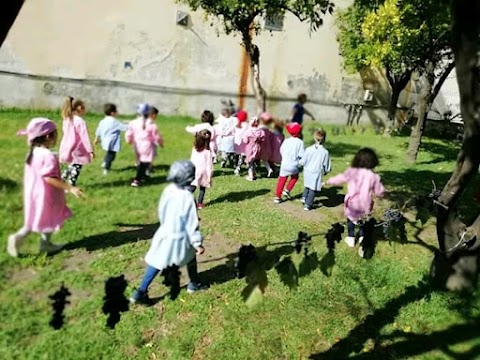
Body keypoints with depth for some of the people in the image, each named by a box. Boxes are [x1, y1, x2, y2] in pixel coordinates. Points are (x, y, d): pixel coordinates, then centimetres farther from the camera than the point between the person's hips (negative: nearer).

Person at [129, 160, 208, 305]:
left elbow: (161, 212, 9)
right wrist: (198, 243, -12)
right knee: (191, 254, 22)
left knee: (156, 263, 12)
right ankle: (194, 284, 38)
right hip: (180, 237, -5)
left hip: (165, 233, 6)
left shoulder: (168, 190, -5)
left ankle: (140, 292, 12)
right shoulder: (187, 197, -24)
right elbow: (192, 223, -20)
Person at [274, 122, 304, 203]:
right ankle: (287, 190, 17)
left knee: (282, 180, 10)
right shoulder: (300, 142, -9)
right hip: (294, 165, -2)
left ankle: (277, 197, 11)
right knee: (294, 177, 27)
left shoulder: (286, 141, 0)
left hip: (284, 164, 2)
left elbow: (281, 151, 7)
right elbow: (301, 155, -13)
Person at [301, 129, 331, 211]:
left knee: (307, 186, 26)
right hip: (317, 173, -2)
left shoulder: (308, 149, -9)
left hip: (307, 171, 3)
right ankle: (308, 204, 7)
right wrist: (325, 171, 18)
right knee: (313, 189, 7)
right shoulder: (325, 152, -12)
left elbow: (303, 162, -2)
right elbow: (327, 166, -4)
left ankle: (304, 197, 16)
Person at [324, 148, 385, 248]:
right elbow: (379, 192, -2)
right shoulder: (374, 176, -9)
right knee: (363, 220, 25)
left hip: (352, 203, 0)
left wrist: (328, 181, 18)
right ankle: (362, 238, 27)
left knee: (351, 219, 23)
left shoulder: (351, 171, -10)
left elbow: (340, 178, 3)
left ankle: (351, 239, 29)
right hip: (365, 205, 0)